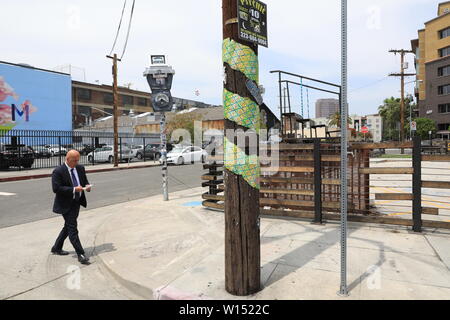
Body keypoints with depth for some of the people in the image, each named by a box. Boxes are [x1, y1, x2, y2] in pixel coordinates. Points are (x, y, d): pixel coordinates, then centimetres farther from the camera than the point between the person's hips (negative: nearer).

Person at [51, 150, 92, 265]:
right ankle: (81, 254, -3)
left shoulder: (80, 168, 6)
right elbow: (56, 188, -20)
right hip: (66, 204, -8)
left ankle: (57, 248, 37)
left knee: (68, 226, 19)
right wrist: (73, 189, -27)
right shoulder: (58, 172, -14)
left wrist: (87, 186, -9)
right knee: (73, 228, -6)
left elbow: (85, 181, 15)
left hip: (77, 202, 8)